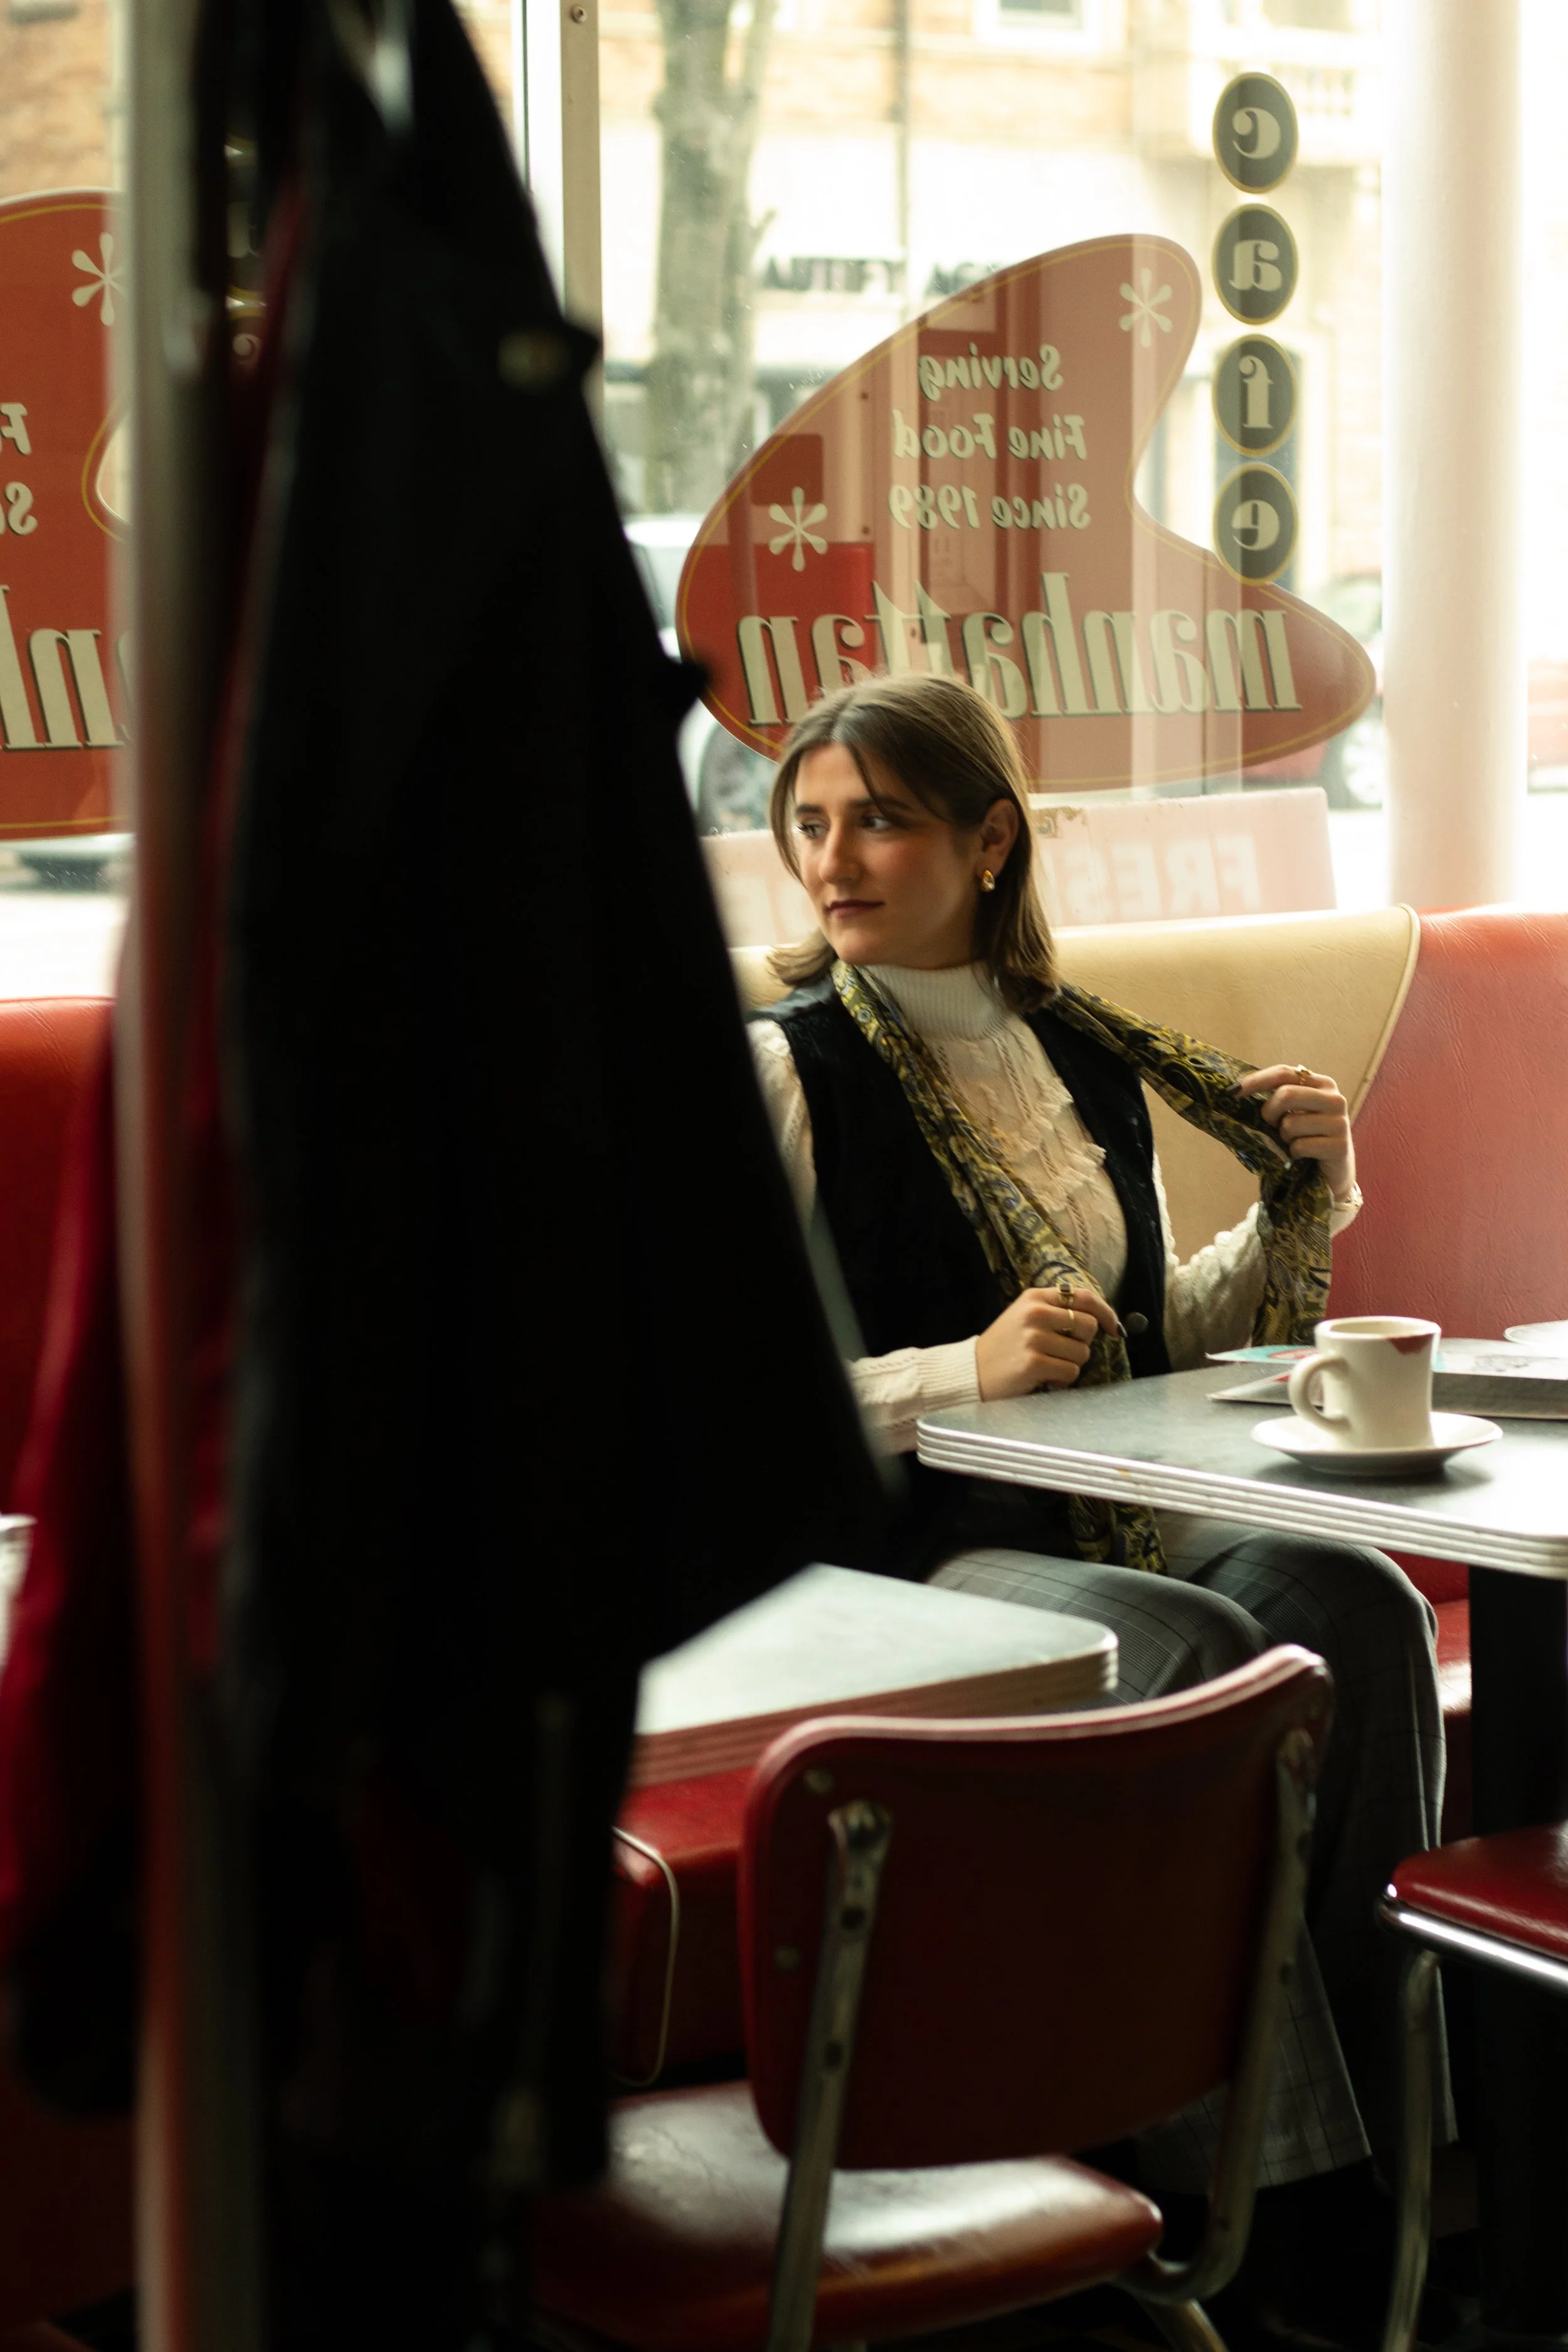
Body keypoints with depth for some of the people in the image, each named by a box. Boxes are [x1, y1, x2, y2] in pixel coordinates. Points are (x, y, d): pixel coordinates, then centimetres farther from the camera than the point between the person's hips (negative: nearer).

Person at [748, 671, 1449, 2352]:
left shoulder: (1082, 1055, 16)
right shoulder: (785, 1076, -1)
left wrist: (1303, 1209, 11)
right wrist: (963, 1373, -18)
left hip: (1117, 1523, 5)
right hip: (904, 1556, -5)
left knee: (1355, 1604, -26)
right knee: (1202, 1651, -32)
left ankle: (1383, 2154, -22)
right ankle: (1261, 2209, -24)